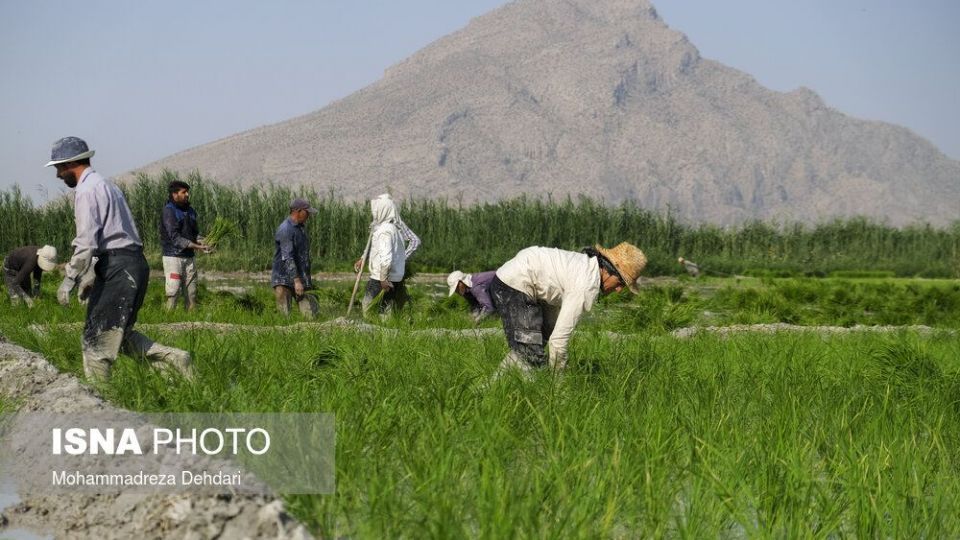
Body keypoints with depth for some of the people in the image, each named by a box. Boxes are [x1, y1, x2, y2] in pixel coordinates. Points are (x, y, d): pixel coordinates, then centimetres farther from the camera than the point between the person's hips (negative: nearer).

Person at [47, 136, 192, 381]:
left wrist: (69, 280, -16)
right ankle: (174, 357, 8)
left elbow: (86, 242, -19)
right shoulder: (106, 185, 21)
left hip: (117, 267, -10)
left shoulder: (87, 191, -10)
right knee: (120, 333, 14)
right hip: (133, 263, 10)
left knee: (98, 336, -5)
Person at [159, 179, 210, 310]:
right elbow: (174, 237, -17)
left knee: (191, 294, 7)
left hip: (189, 257, 7)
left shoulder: (190, 211, 14)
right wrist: (196, 246, -21)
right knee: (173, 293, -11)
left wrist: (201, 243, 1)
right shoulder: (168, 211, -9)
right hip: (173, 256, -7)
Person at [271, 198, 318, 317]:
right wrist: (296, 280, -25)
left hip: (299, 278, 9)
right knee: (284, 316, -10)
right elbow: (287, 257, -21)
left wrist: (306, 279, 23)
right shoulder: (285, 230, -14)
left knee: (309, 314, -2)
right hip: (284, 280, -9)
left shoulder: (300, 228, 16)